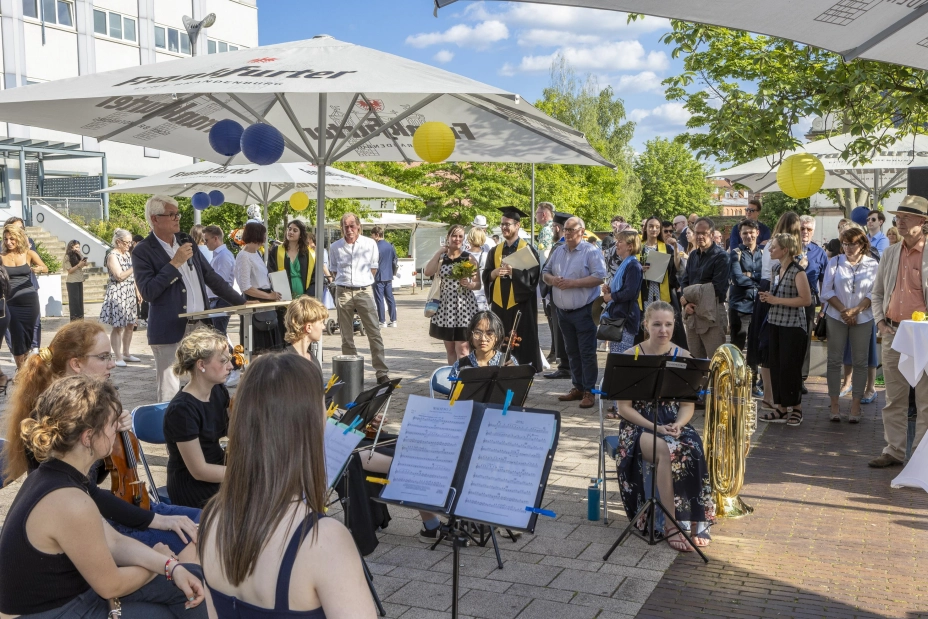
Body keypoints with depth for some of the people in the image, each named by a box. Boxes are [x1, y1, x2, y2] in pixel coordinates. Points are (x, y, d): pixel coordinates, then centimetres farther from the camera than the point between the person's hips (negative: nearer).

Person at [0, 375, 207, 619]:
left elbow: (114, 542, 4)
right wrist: (158, 566, 0)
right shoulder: (69, 502, -31)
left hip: (61, 592, 8)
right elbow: (110, 586, -19)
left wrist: (172, 566, -7)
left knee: (183, 588, 8)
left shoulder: (50, 476, -1)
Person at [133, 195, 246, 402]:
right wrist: (174, 263, -17)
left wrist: (242, 303, 15)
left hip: (200, 326, 6)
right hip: (170, 330, -6)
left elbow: (212, 277, 18)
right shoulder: (143, 251, -6)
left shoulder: (186, 243, 13)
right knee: (169, 392, -2)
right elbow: (148, 292, -16)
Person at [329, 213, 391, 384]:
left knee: (375, 333, -6)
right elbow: (333, 270, 15)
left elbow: (374, 268, 10)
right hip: (343, 292, 2)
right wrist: (345, 281, 8)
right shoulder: (335, 247, 4)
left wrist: (362, 281, 6)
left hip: (364, 291, -1)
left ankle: (382, 373, -3)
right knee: (346, 336, 7)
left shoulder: (370, 244, 1)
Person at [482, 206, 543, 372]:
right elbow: (485, 276, 9)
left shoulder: (528, 249, -1)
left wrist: (511, 271, -21)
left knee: (523, 342, -2)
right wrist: (494, 273, -13)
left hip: (521, 303, -4)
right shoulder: (495, 251, 13)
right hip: (499, 303, 4)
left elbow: (533, 275, -10)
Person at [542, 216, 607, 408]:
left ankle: (589, 391, 1)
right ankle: (578, 387, 22)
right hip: (563, 311, 7)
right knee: (572, 352, 13)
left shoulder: (591, 252, -8)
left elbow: (599, 277, -16)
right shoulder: (558, 252, 13)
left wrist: (573, 283, -19)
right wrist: (552, 280, -7)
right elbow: (546, 272, 17)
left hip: (583, 311, -7)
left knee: (587, 353, -4)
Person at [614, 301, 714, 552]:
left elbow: (688, 404, 5)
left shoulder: (683, 357, 4)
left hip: (674, 424, 3)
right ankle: (671, 525, -25)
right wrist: (655, 427, -18)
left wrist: (677, 426, -16)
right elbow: (624, 407, -6)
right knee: (667, 451, -34)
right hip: (639, 425, -3)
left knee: (693, 450, -31)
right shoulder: (630, 357, -4)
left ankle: (696, 521, -19)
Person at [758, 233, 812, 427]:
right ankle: (782, 408, 16)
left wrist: (776, 300, -18)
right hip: (776, 323, 7)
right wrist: (767, 297, 3)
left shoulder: (797, 271, -13)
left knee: (790, 367, -2)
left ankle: (796, 408, 13)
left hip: (793, 325, -7)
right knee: (776, 366, 7)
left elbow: (806, 300, -19)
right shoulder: (775, 268, 11)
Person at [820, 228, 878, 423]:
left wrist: (855, 310, -15)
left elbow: (874, 293, -4)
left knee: (860, 362, 2)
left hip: (862, 319, 0)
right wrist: (842, 310, -10)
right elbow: (827, 291, -1)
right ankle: (834, 404, 7)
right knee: (834, 361, 1)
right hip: (836, 317, 0)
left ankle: (855, 405, 8)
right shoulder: (835, 262, 2)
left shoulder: (873, 265, 0)